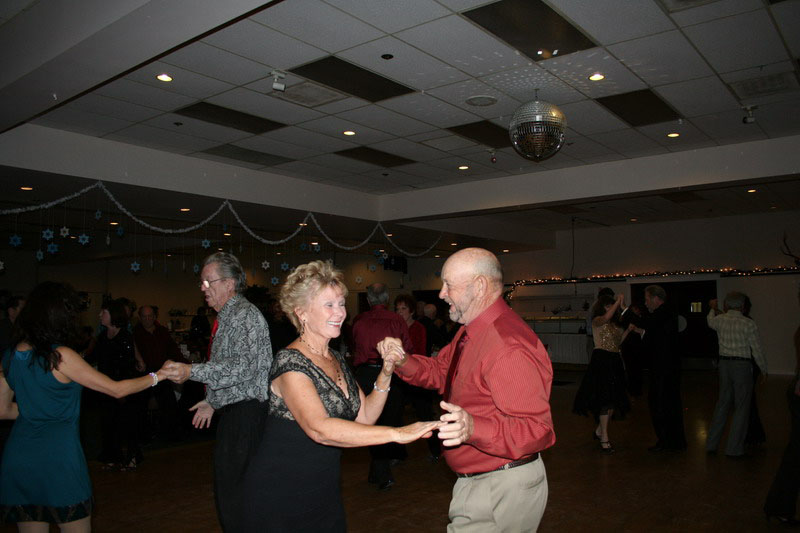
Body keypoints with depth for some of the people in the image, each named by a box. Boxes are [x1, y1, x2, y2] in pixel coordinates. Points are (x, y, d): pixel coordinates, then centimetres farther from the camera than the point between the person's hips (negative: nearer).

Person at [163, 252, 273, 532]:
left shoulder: (244, 315, -14)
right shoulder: (226, 316, 18)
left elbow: (243, 367, -26)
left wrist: (192, 371, -29)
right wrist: (213, 402, 23)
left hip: (245, 413, -10)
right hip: (234, 411, 10)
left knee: (231, 490, -8)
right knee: (228, 485, 16)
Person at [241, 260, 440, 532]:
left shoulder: (337, 359, 6)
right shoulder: (290, 362, -20)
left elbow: (364, 416, 4)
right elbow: (320, 429, -34)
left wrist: (386, 374, -10)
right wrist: (397, 433, -37)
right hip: (280, 497, -7)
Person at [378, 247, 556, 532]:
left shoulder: (509, 347, -28)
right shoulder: (472, 331, 5)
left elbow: (536, 429, -28)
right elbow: (439, 371, 16)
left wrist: (474, 429, -42)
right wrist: (402, 361, -3)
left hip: (502, 491, -9)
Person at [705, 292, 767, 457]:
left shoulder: (720, 320, 1)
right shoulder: (748, 324, -10)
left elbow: (710, 321, 27)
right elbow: (756, 350, -6)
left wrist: (714, 308, 46)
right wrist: (764, 369, 8)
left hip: (724, 363, 5)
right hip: (742, 365, -4)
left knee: (722, 403, 15)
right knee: (742, 406, 4)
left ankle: (711, 443, 17)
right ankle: (734, 448, 6)